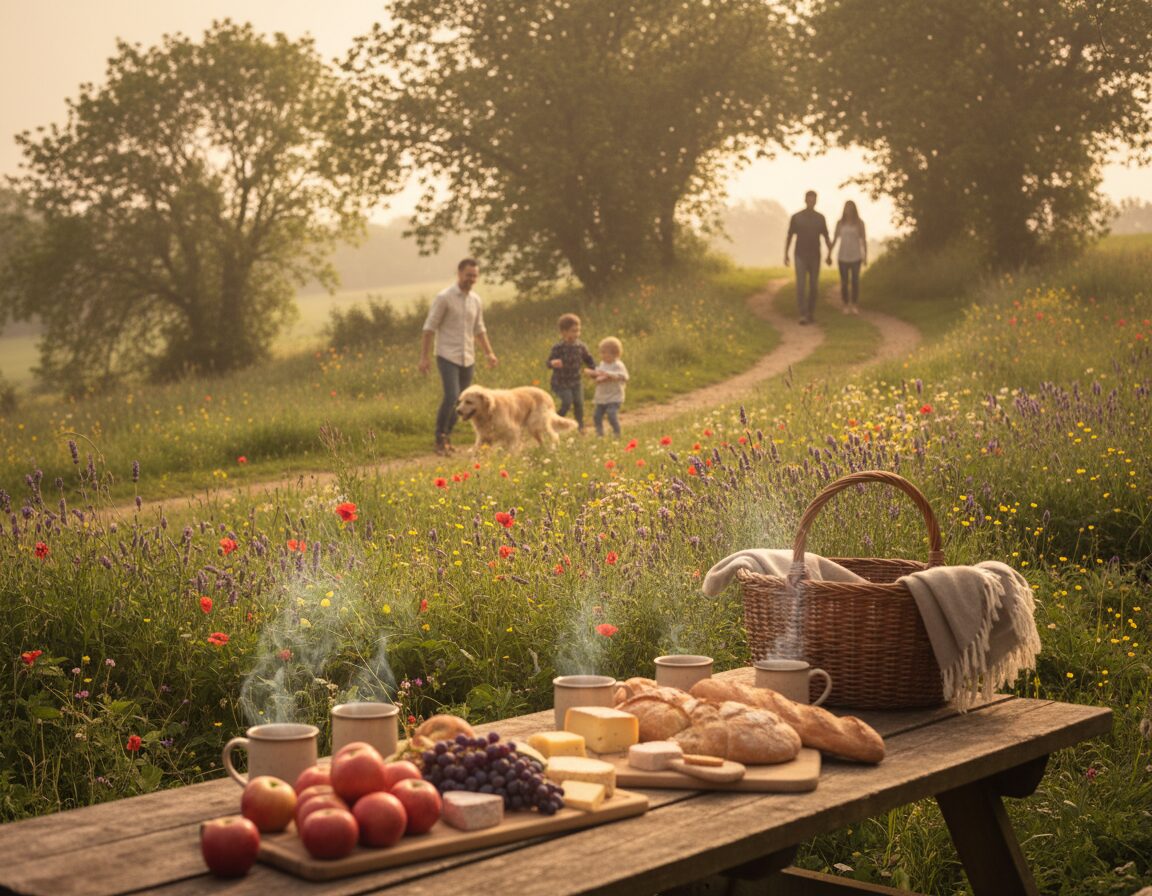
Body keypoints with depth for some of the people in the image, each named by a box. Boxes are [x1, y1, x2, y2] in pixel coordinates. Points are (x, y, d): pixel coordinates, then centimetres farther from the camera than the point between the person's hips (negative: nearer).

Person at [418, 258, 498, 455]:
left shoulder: (475, 300, 11)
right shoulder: (444, 298, -7)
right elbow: (429, 328, -8)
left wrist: (489, 353, 13)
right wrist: (424, 356, -13)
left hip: (468, 359, 6)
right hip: (448, 357, -6)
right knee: (451, 397, -18)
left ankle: (447, 436, 20)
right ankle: (440, 438, -4)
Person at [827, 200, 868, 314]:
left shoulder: (859, 223, 1)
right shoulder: (840, 223, 4)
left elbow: (864, 240, 1)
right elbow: (834, 240, 6)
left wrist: (865, 256, -6)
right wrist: (829, 255, 1)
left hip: (856, 257, -1)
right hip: (843, 257, 1)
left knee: (855, 281, -3)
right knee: (844, 282, -1)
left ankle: (855, 305, 5)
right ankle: (846, 306, 6)